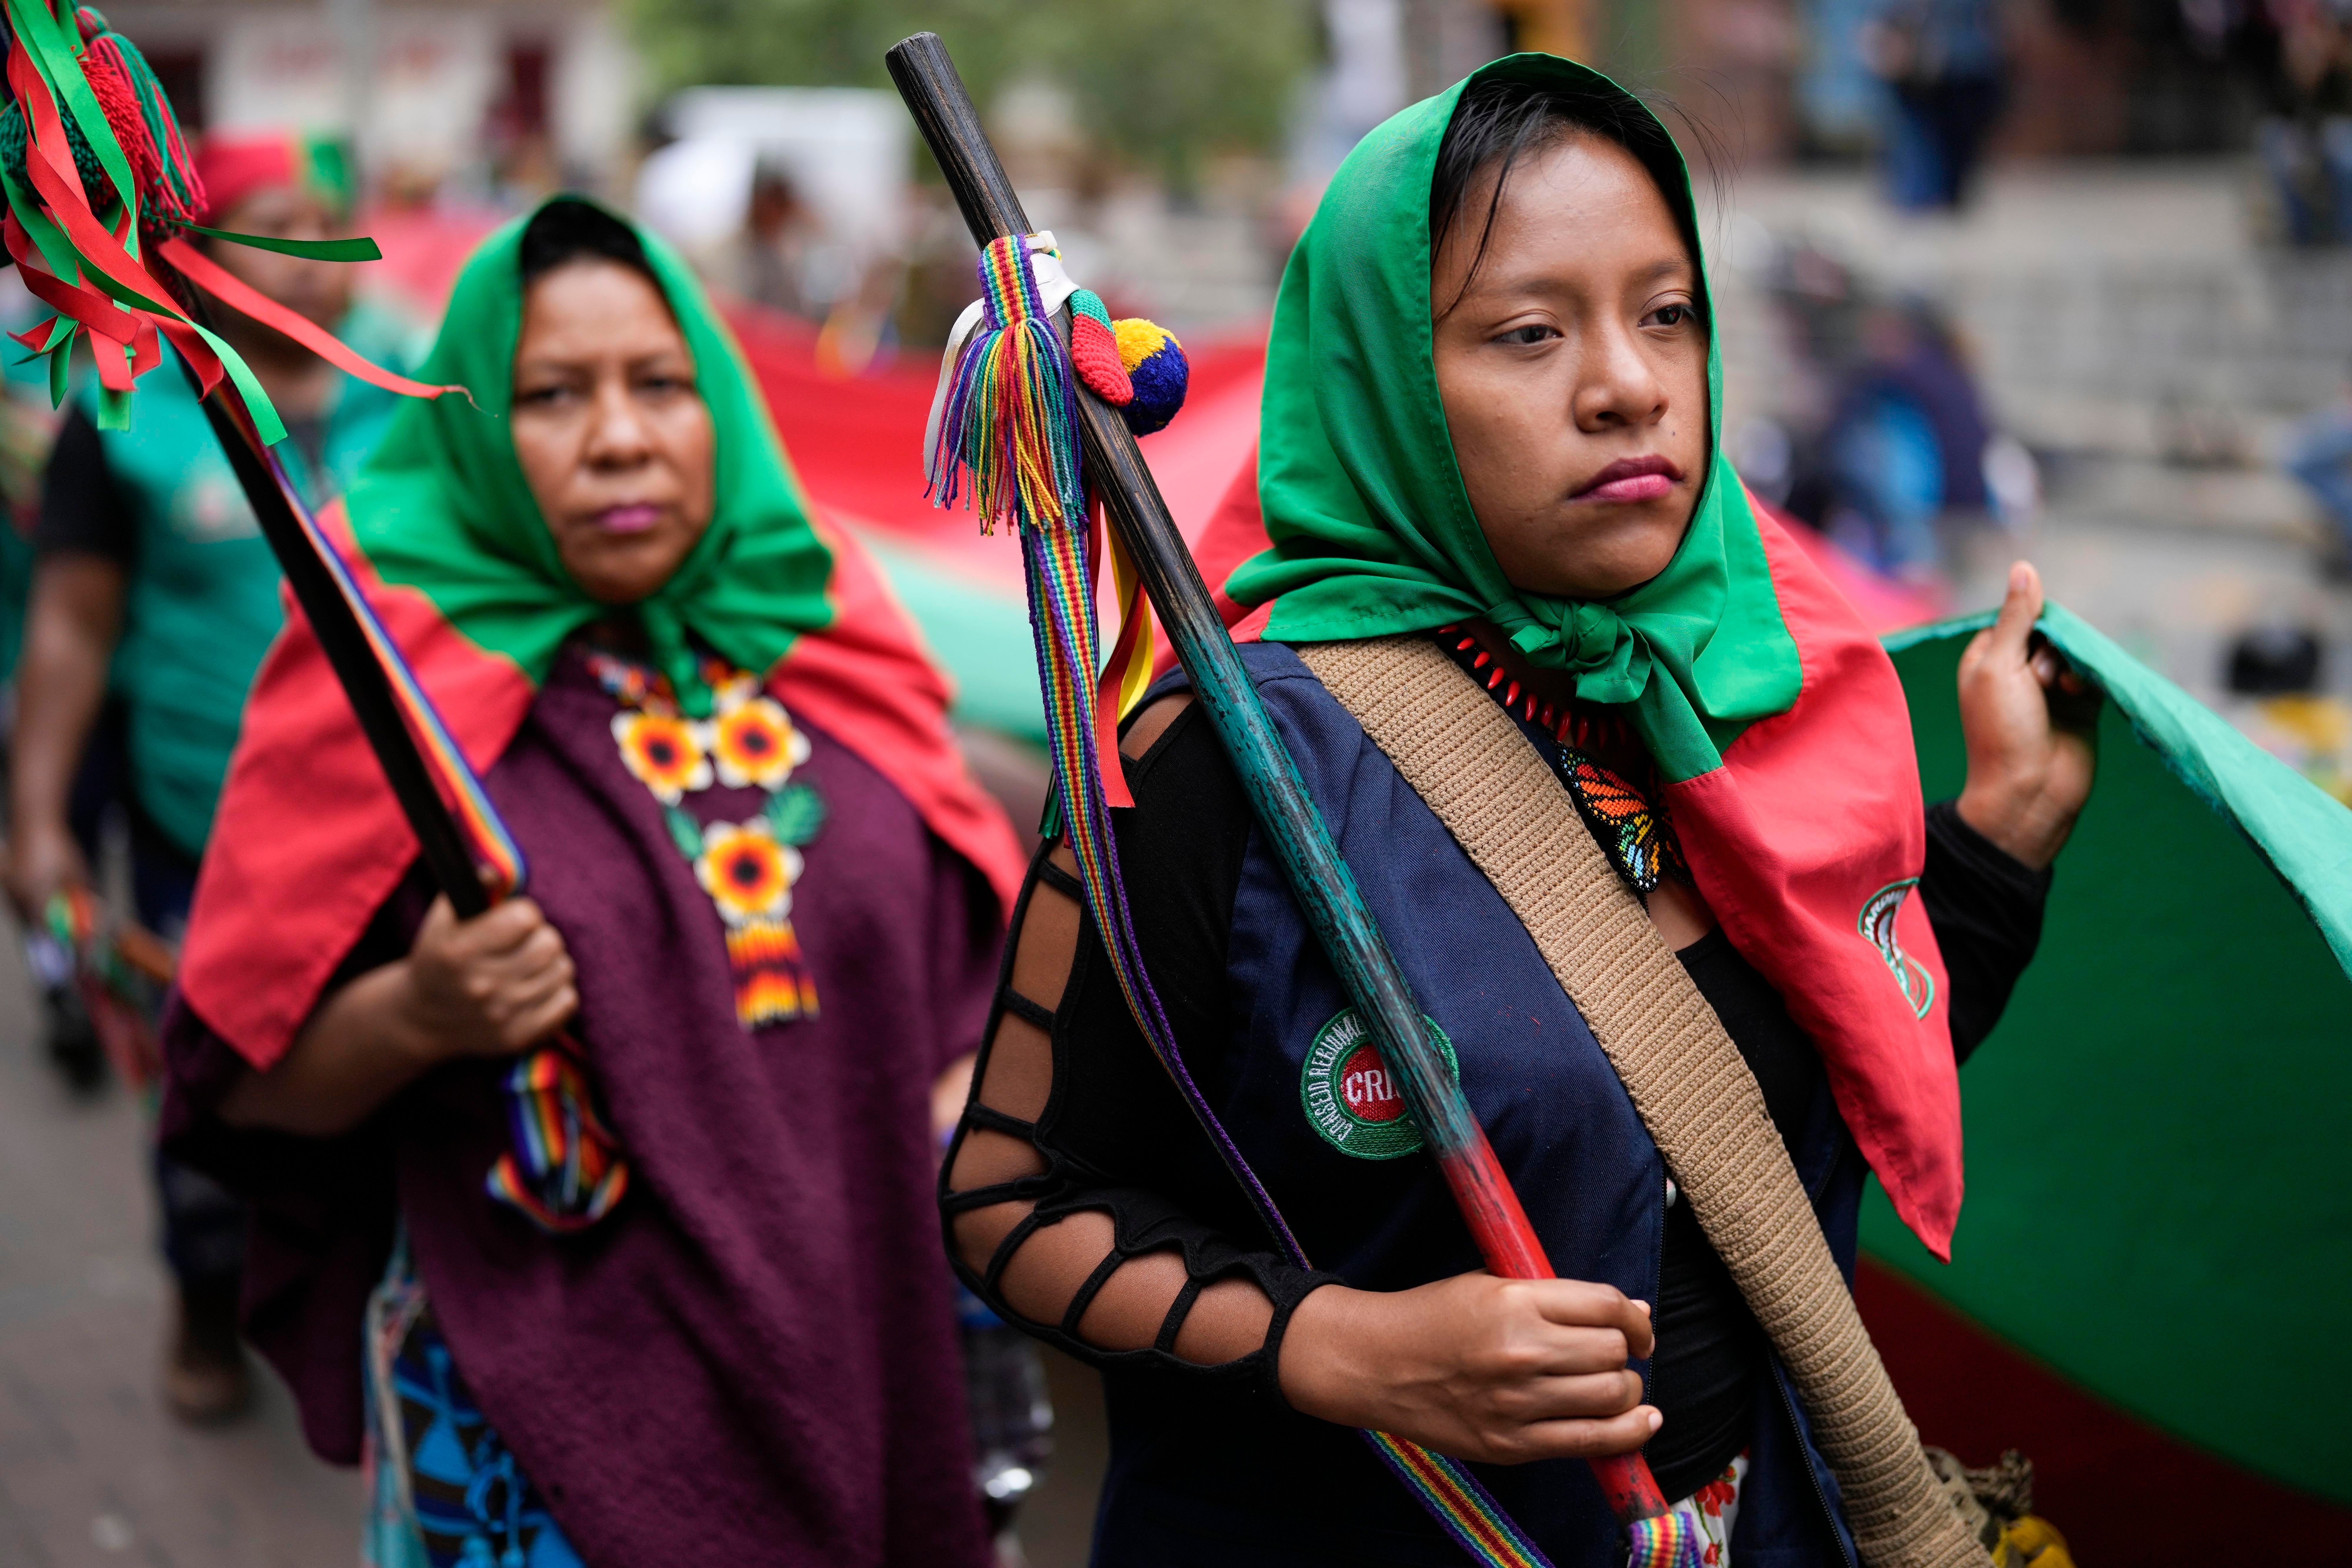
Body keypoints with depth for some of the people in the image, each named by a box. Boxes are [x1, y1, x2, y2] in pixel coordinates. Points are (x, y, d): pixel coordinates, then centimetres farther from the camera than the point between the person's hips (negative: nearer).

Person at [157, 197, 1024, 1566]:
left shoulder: (824, 631, 2)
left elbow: (957, 947, 13)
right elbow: (250, 1076, -8)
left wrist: (963, 1117, -3)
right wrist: (415, 1017, -26)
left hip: (855, 1341, 3)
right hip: (547, 1388, -3)